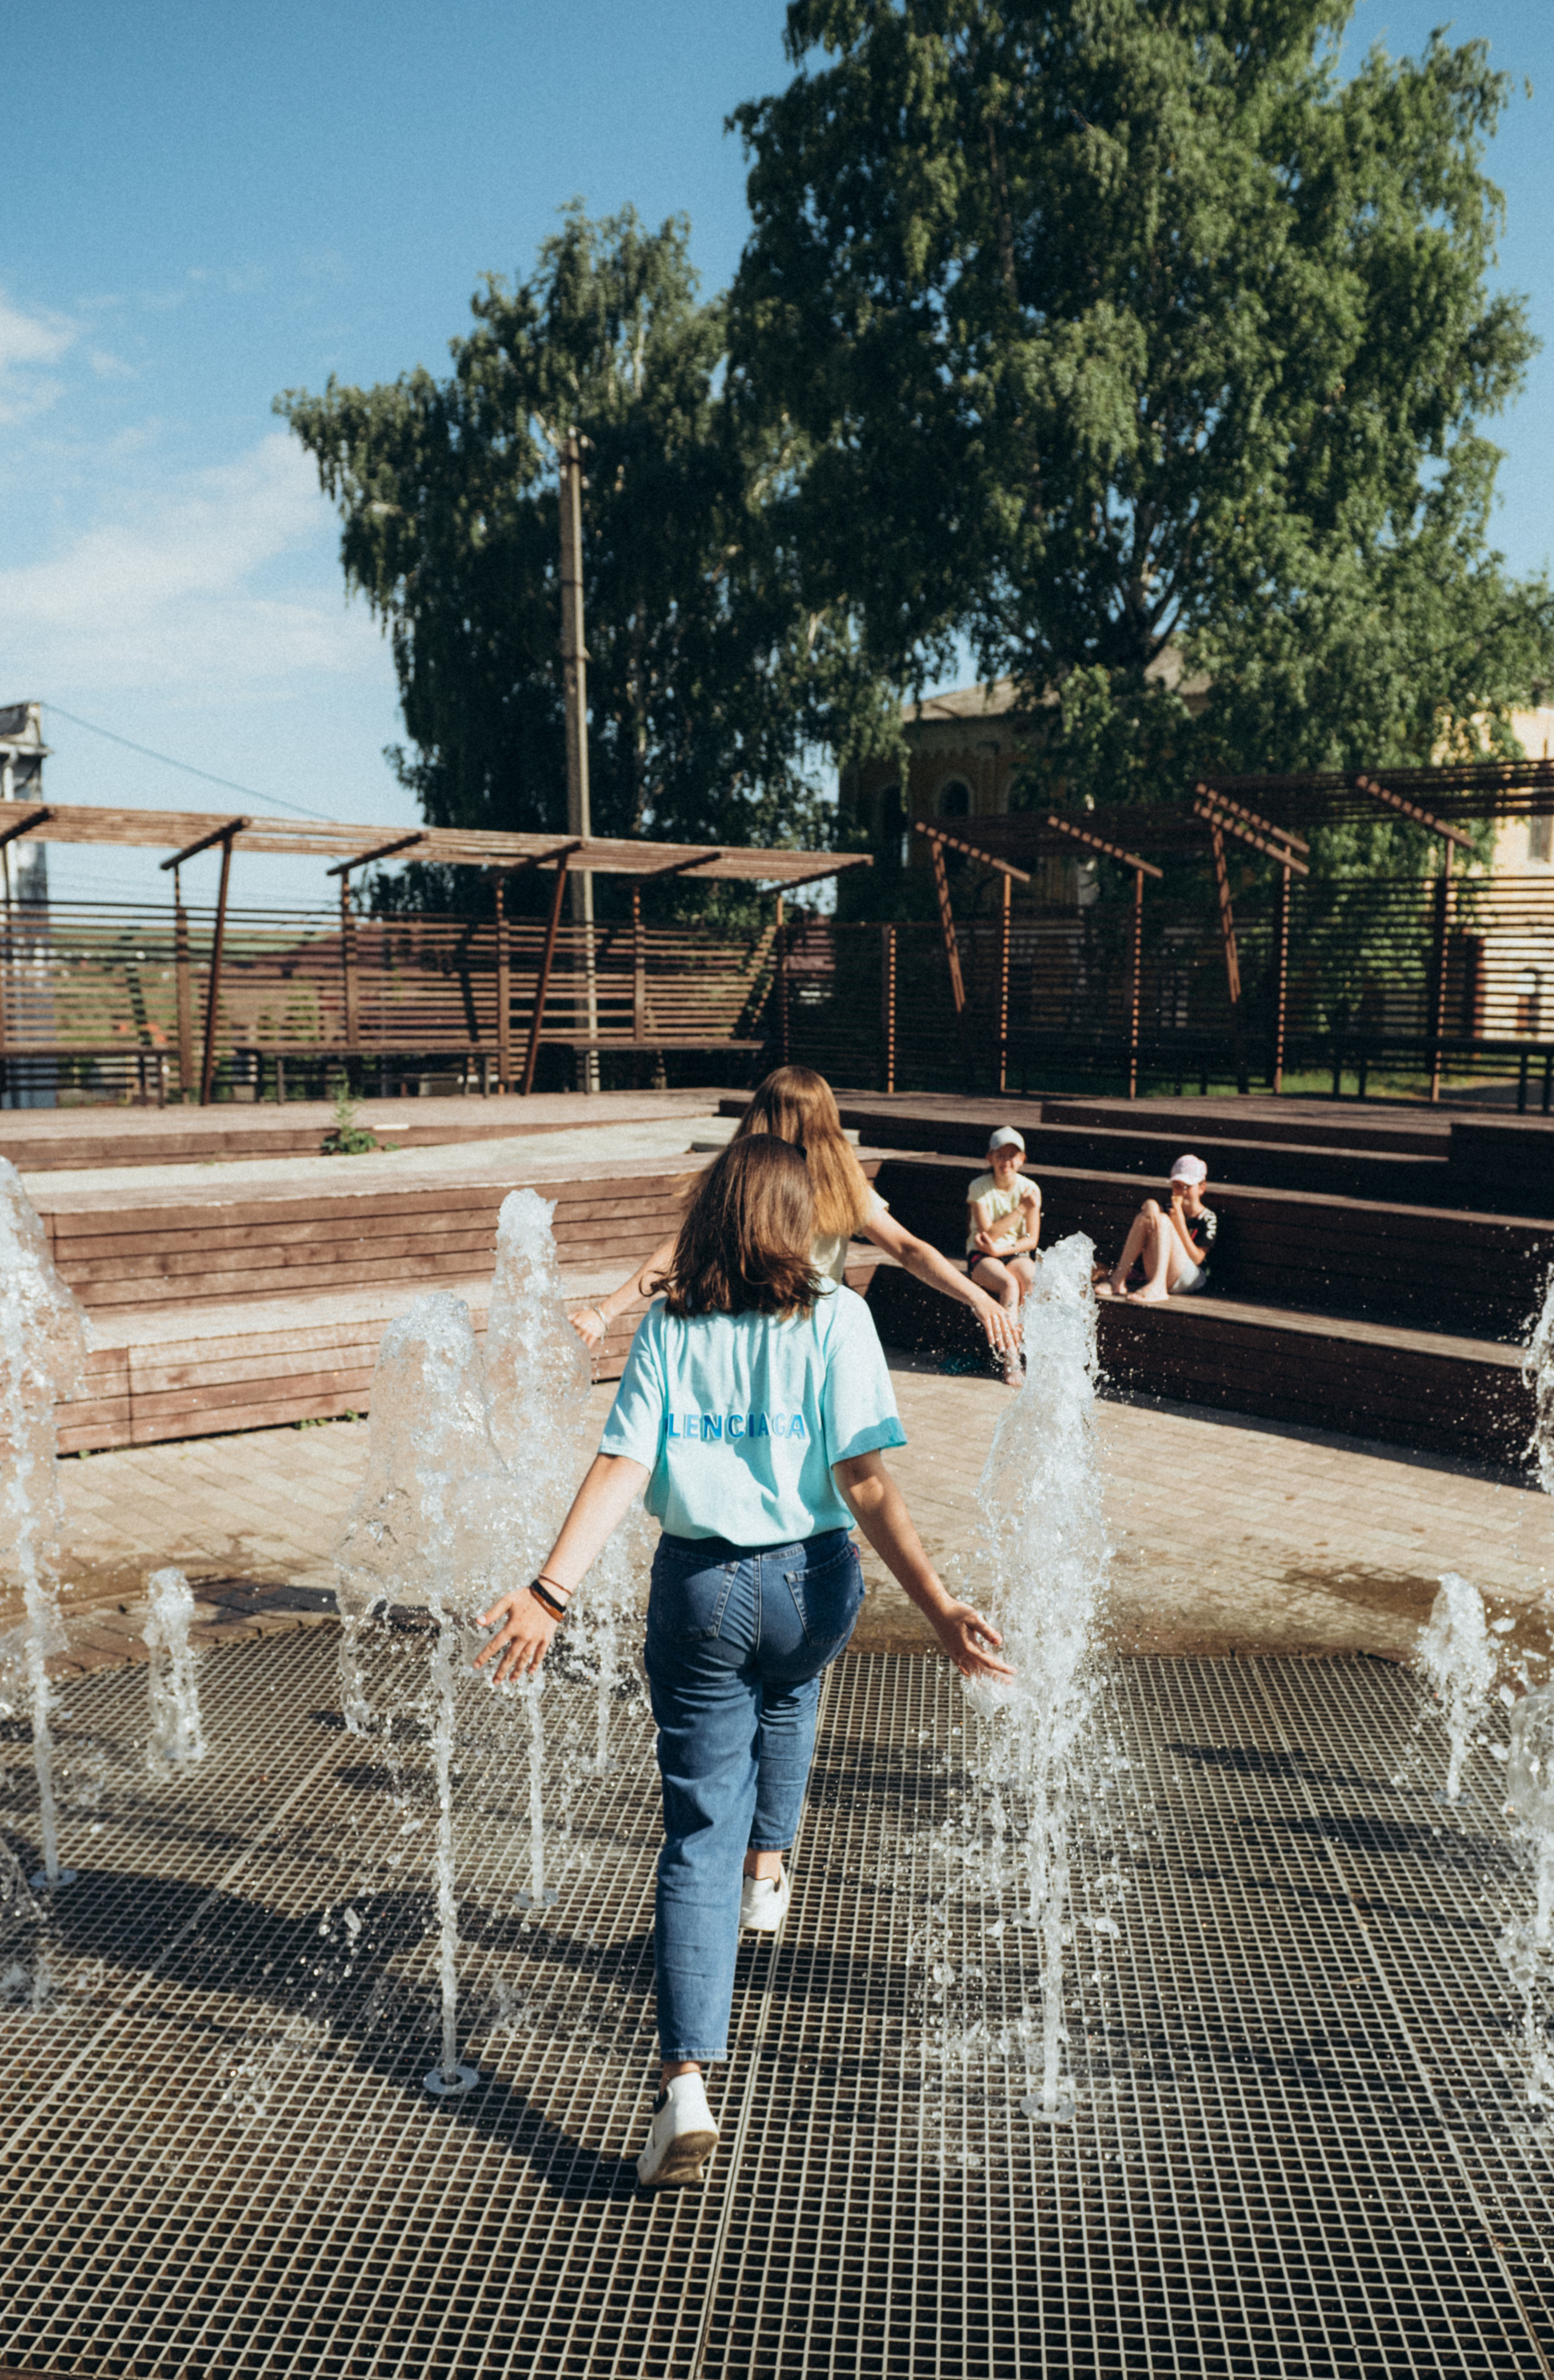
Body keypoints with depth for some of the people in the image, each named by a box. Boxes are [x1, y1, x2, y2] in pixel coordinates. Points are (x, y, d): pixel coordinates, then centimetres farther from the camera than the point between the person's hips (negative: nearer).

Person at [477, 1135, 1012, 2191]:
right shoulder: (835, 1318, -7)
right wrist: (940, 1607, -16)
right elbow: (866, 1483, -15)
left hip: (699, 1588, 0)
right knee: (788, 1701, 37)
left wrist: (551, 1590, -15)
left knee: (698, 1834, 3)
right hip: (811, 1584, 1)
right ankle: (767, 1874, 55)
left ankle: (687, 2082, -8)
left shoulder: (664, 1328, -2)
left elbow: (622, 1470, -12)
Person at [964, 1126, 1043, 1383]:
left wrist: (1000, 1249, -17)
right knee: (1010, 1285, -33)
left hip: (1016, 1254, 2)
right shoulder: (979, 1188, -8)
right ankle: (1011, 1361, -33)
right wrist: (1021, 1209, -20)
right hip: (982, 1256, -2)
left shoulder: (1029, 1189, -2)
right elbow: (988, 1233, -16)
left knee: (1030, 1280, -32)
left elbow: (1032, 1239, -2)